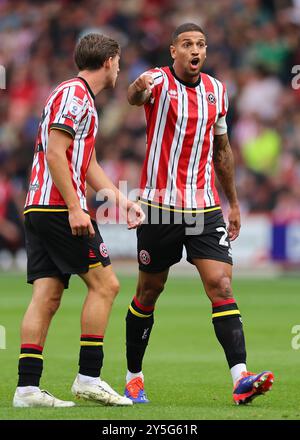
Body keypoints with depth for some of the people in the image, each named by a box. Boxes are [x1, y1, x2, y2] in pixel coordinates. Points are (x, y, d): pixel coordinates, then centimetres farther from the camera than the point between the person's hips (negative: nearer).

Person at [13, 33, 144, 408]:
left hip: (39, 208, 10)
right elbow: (55, 152, -18)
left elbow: (87, 164, 27)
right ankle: (88, 377, -5)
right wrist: (74, 207, -21)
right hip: (59, 207, -10)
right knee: (104, 283, -5)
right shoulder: (73, 94, -9)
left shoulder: (82, 98, 23)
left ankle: (27, 387, -2)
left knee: (46, 296, 3)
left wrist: (121, 200, 22)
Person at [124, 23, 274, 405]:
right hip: (159, 207, -3)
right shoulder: (159, 82, -6)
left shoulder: (216, 91, 9)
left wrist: (233, 202, 22)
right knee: (149, 292, 7)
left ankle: (240, 379, -19)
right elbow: (135, 97, -32)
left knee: (221, 286, -10)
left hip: (205, 208, 3)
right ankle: (133, 378, 22)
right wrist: (139, 88, -56)